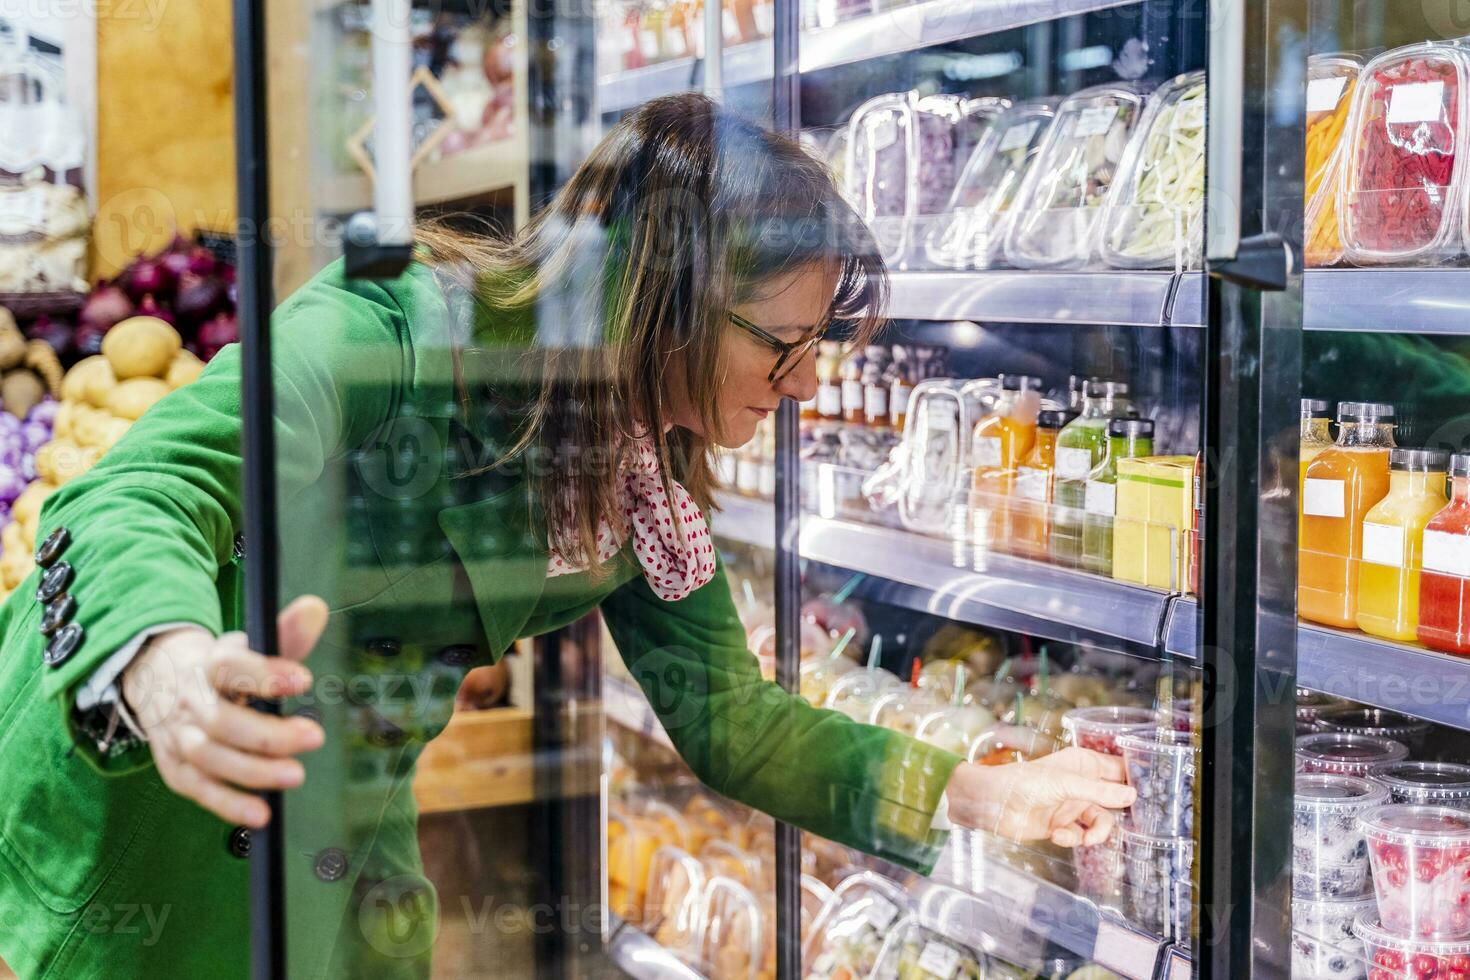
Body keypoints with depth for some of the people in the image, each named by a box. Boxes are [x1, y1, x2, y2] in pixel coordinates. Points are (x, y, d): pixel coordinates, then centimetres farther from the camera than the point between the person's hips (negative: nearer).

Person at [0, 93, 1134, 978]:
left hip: (345, 808, 6)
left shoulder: (644, 473, -6)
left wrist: (985, 794, -10)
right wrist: (170, 675, -61)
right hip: (121, 752, -6)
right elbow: (138, 497, -38)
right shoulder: (392, 328, -29)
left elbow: (727, 718, -2)